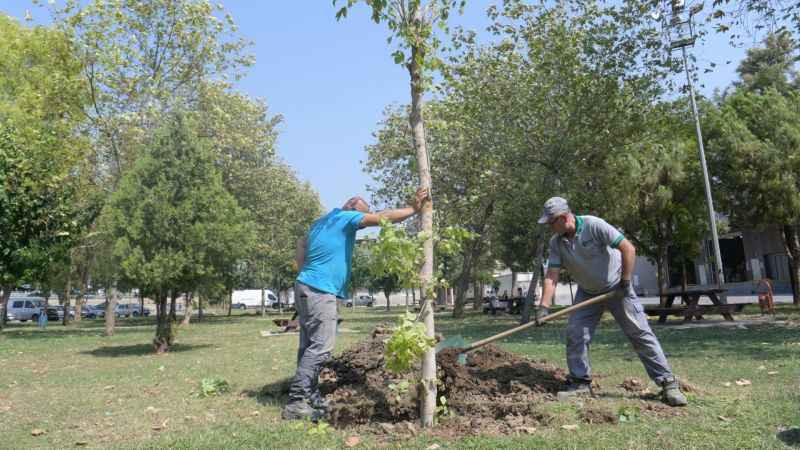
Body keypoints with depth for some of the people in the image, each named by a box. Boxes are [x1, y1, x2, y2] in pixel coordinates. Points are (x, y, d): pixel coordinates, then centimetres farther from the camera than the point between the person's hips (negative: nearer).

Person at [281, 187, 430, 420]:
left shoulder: (321, 221, 21)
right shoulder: (346, 217, -6)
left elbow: (301, 244, 28)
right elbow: (383, 217, -10)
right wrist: (414, 209, -3)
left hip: (306, 287, 10)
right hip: (319, 291, -10)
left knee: (309, 345, 11)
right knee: (320, 347, -10)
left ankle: (310, 398, 17)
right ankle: (296, 403, -11)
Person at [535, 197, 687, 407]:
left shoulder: (594, 225, -25)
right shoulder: (555, 242, -10)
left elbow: (628, 248, -24)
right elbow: (551, 276, -15)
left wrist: (625, 282, -22)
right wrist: (544, 306, -26)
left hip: (616, 288, -4)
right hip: (587, 293, 5)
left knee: (640, 333, -4)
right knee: (574, 333, -5)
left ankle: (668, 383, 5)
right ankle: (580, 382, 9)